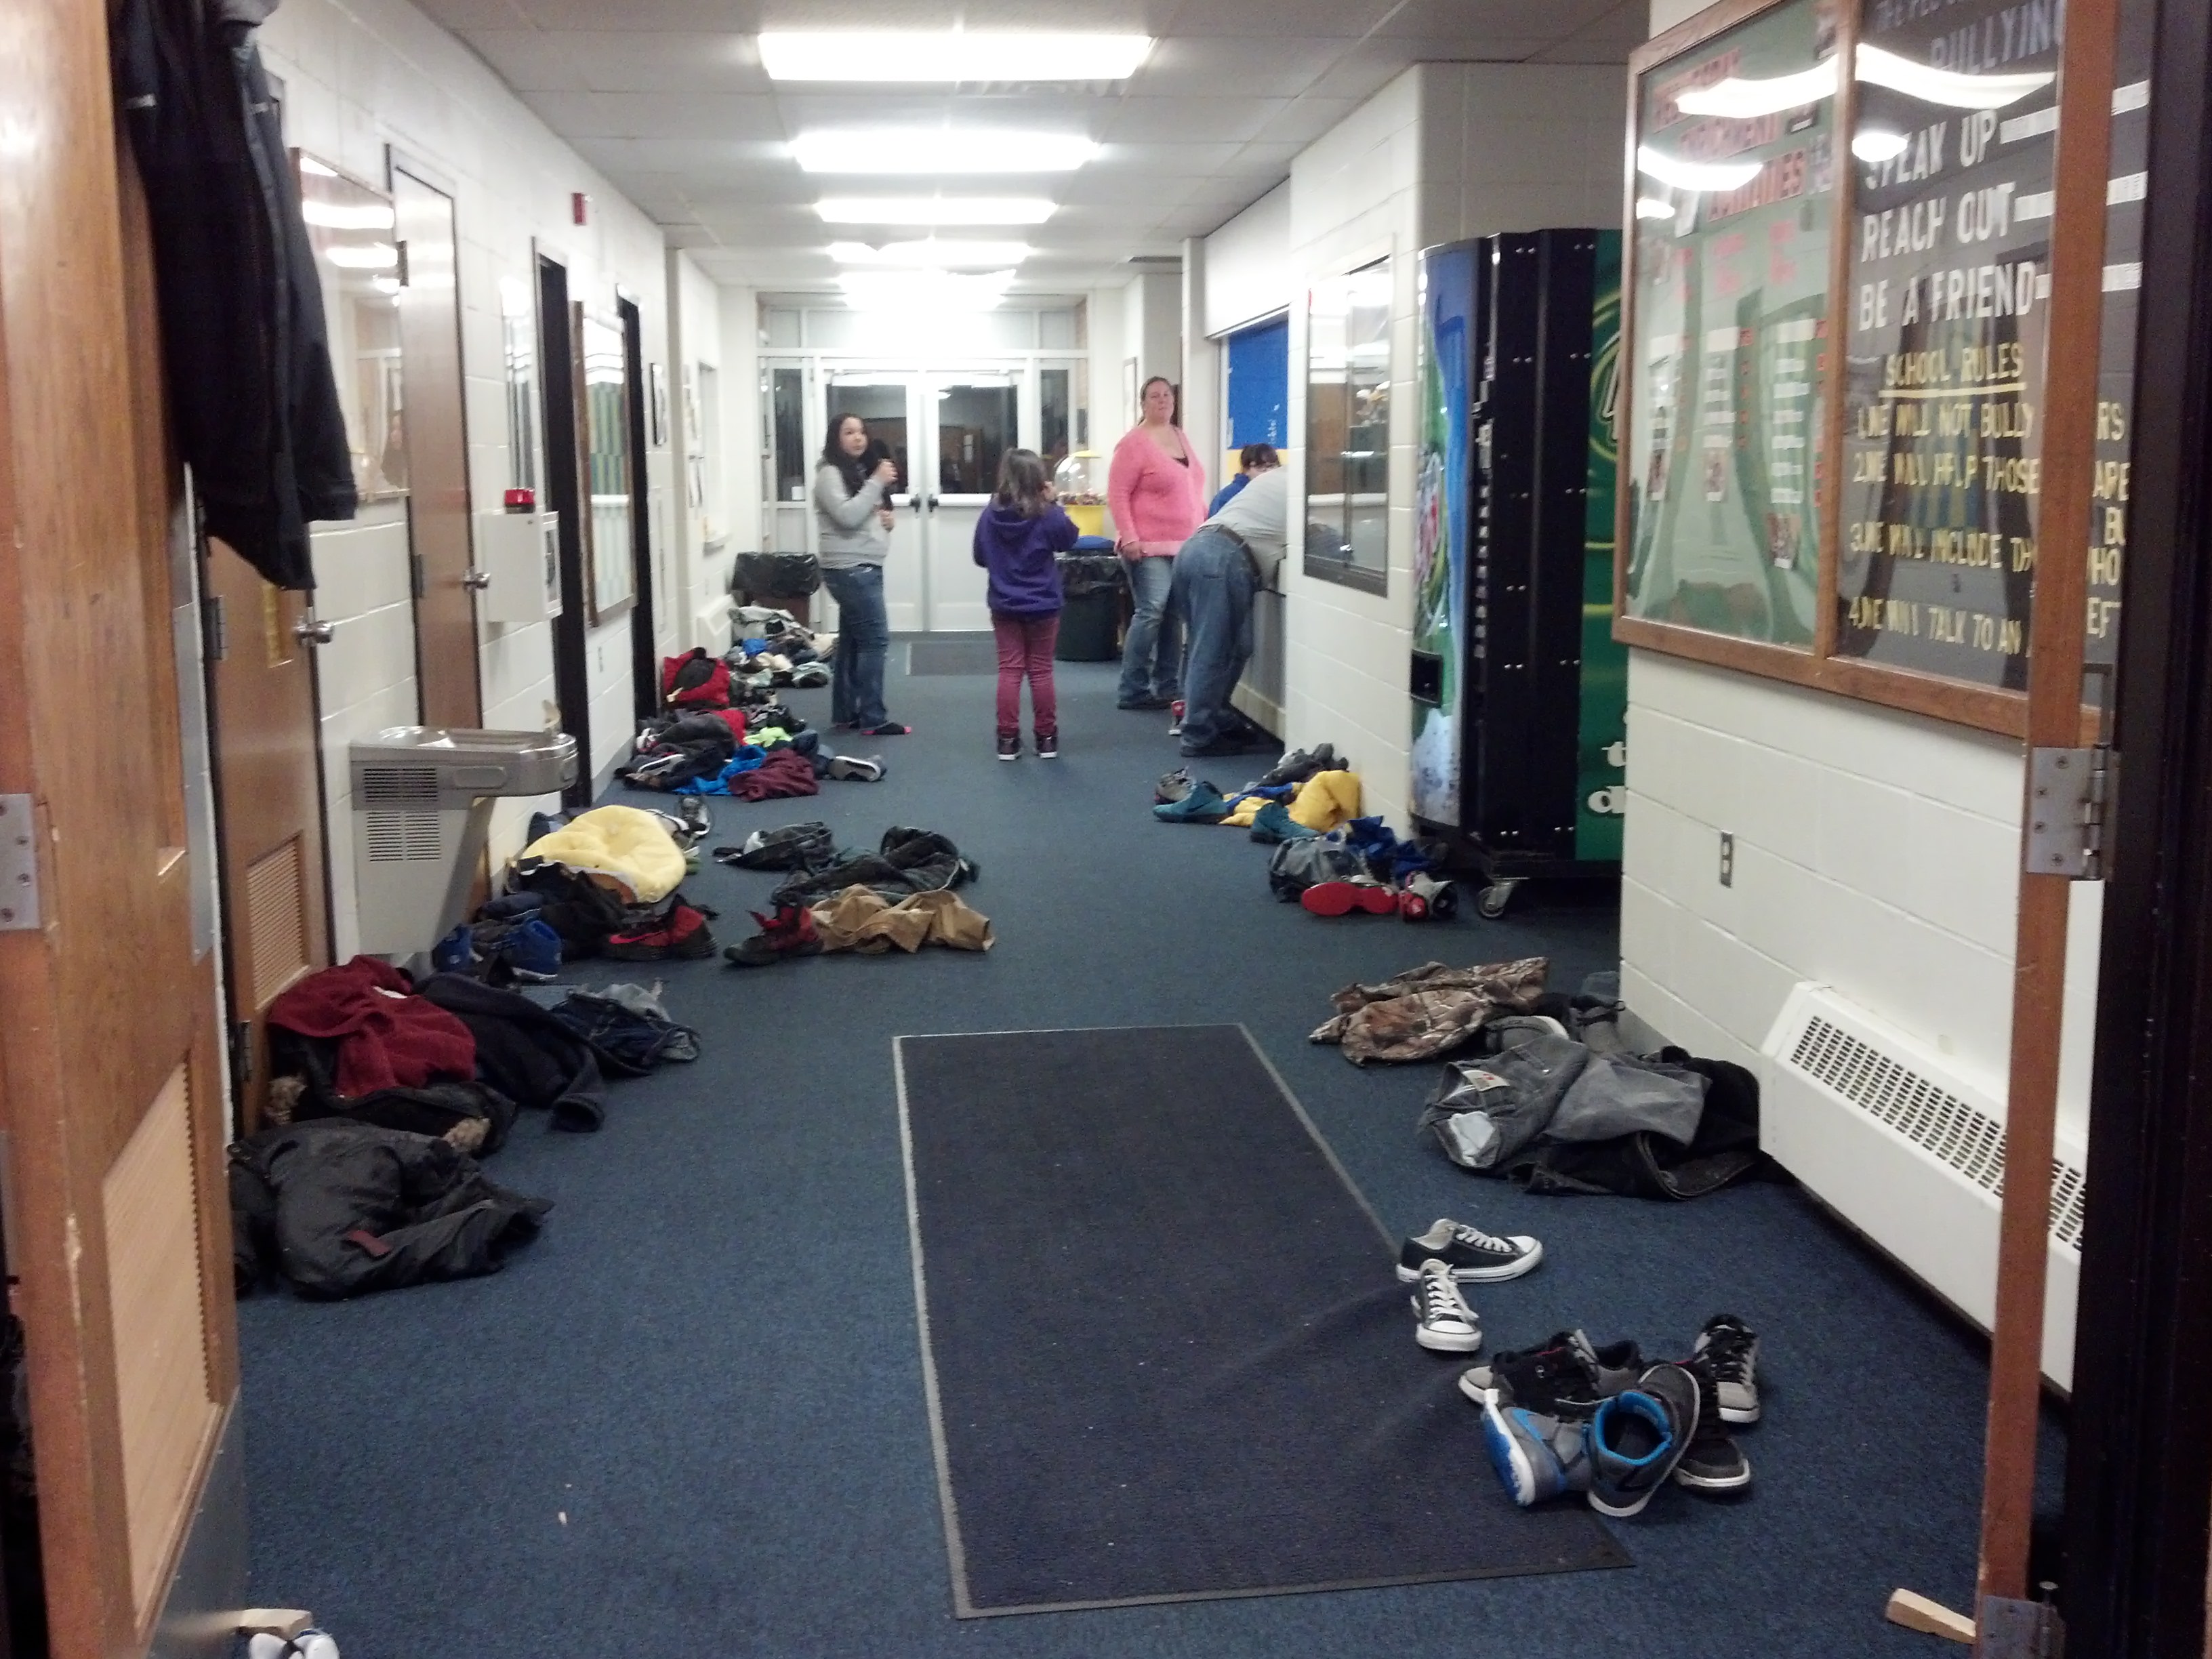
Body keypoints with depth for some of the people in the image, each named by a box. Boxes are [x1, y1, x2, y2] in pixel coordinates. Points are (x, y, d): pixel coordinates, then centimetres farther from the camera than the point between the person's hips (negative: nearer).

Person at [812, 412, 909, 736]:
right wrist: (878, 482, -18)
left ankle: (846, 714, 15)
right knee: (875, 638, -11)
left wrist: (887, 519, 4)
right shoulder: (830, 474, -10)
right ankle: (872, 718, -8)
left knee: (852, 640, 10)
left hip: (865, 568, 9)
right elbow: (847, 516, -22)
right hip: (849, 570, -9)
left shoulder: (862, 472, 18)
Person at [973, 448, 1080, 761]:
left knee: (1010, 670, 6)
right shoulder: (1047, 515, -15)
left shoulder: (990, 515, -7)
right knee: (1041, 671, 7)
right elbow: (1068, 539, 4)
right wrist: (1053, 504, 2)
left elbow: (980, 557, 5)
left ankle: (1008, 739, 6)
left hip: (1004, 606, 2)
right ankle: (1046, 737, 14)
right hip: (1042, 605, -2)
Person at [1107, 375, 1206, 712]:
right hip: (1149, 546, -7)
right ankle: (1132, 690, -8)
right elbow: (1117, 494, -12)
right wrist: (1128, 538, -19)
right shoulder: (1134, 443, -8)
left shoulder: (1181, 437, 15)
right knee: (1151, 612, -14)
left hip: (1184, 545, 7)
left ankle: (1167, 687, 15)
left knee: (1174, 616, 8)